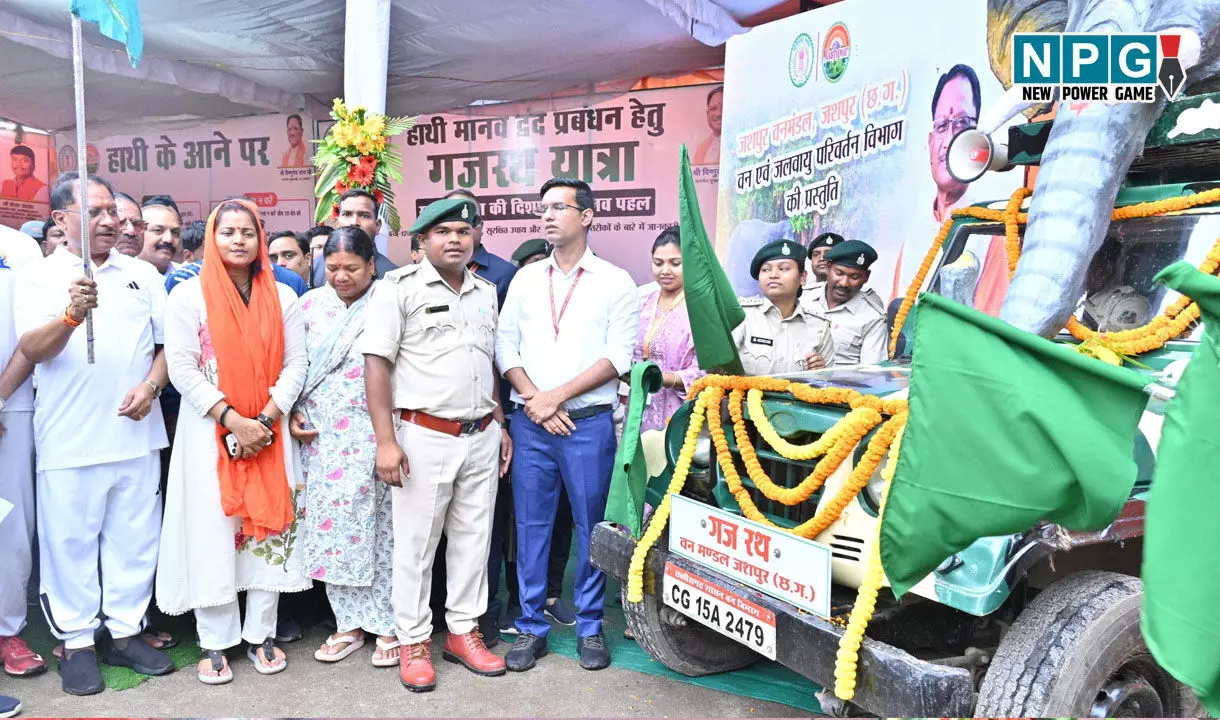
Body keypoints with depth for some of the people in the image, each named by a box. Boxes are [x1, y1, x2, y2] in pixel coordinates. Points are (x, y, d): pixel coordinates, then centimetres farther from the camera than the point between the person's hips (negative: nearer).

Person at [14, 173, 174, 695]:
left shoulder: (143, 275, 9)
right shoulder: (37, 278, 0)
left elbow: (169, 342, 10)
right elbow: (32, 350, -13)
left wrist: (151, 386, -8)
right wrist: (72, 314, -32)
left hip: (136, 434, 3)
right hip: (70, 441, -2)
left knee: (134, 537, 9)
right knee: (72, 541, 6)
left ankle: (125, 632, 24)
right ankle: (77, 641, 21)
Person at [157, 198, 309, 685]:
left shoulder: (282, 297, 7)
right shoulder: (189, 295, 0)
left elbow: (296, 363, 2)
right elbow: (182, 368, -7)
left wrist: (267, 419, -10)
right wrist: (232, 420, -15)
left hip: (269, 432, 2)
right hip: (209, 432, -2)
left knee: (269, 527, 4)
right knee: (212, 532, 0)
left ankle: (261, 634, 17)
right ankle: (215, 643, 13)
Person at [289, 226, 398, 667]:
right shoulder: (310, 305, 9)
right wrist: (293, 415, 2)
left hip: (374, 436, -4)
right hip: (321, 437, 4)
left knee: (380, 527, 1)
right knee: (331, 527, 8)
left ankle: (388, 624, 15)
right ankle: (350, 623, 21)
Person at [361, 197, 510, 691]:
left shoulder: (486, 292, 12)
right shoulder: (400, 287, -6)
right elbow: (376, 362, -11)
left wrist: (500, 425, 14)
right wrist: (386, 441, -16)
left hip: (481, 438, 5)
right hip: (424, 438, -5)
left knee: (473, 539, 12)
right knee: (416, 544, 6)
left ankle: (464, 632, 28)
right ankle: (414, 641, 21)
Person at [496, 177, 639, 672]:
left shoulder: (615, 282, 2)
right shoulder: (525, 278, 12)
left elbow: (617, 357, -6)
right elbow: (505, 346, 7)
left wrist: (556, 396, -11)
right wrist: (533, 400, -8)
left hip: (588, 422, -3)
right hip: (529, 422, 3)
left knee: (591, 525, 5)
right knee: (531, 525, 7)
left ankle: (590, 627, 20)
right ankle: (531, 627, 19)